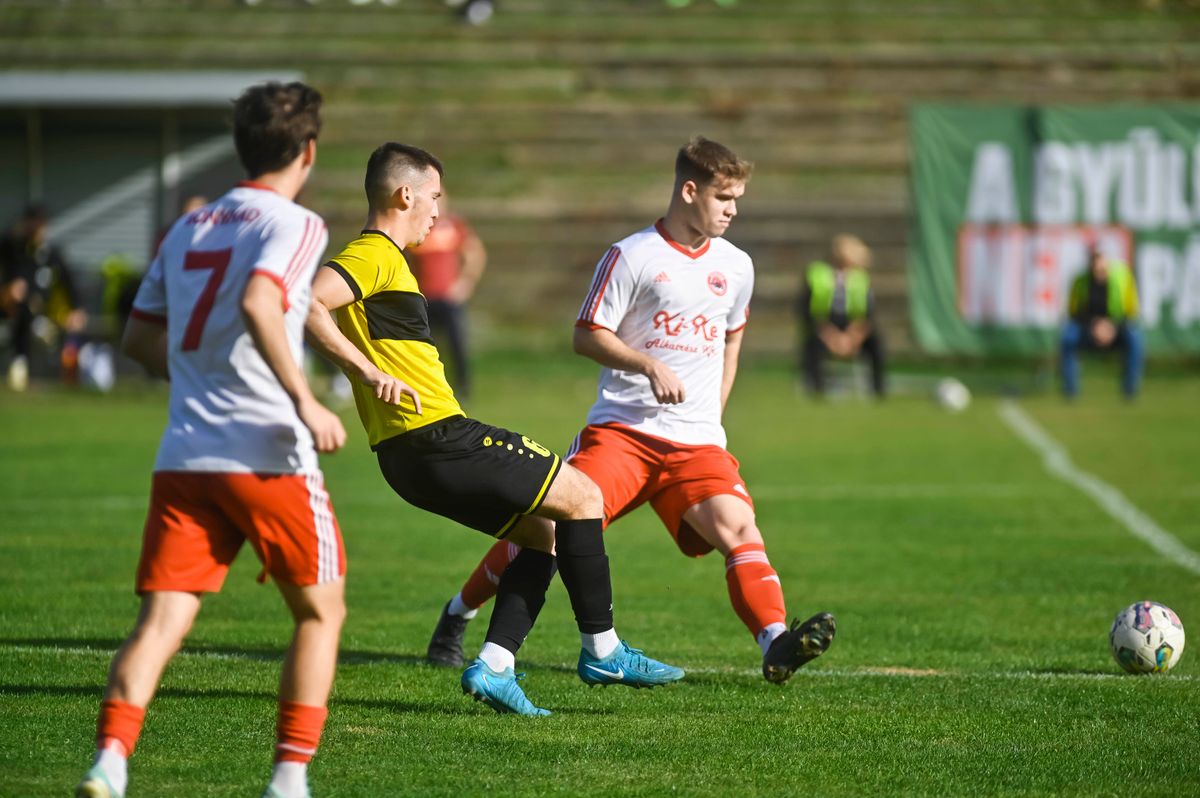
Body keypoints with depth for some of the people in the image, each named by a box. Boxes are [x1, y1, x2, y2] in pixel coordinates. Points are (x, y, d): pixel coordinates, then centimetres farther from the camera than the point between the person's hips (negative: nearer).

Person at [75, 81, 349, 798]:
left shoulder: (188, 228, 18)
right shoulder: (293, 224, -3)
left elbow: (141, 337, 25)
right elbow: (258, 304, -22)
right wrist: (304, 400, -20)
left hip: (183, 458, 5)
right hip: (267, 453, -5)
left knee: (162, 620, -1)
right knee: (320, 611, 12)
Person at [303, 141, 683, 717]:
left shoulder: (379, 258, 20)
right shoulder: (375, 256, -11)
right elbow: (306, 304, -26)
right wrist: (368, 370, -25)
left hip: (414, 453, 11)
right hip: (436, 438, -11)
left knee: (542, 533, 16)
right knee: (582, 497, 0)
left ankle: (493, 665, 3)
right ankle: (601, 651, 6)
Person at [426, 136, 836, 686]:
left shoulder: (736, 267, 13)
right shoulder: (632, 257, -3)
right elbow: (587, 335, -3)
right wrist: (650, 365, -17)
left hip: (696, 441, 4)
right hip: (622, 428, -4)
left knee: (738, 527, -21)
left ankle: (775, 644, -33)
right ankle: (458, 613, 11)